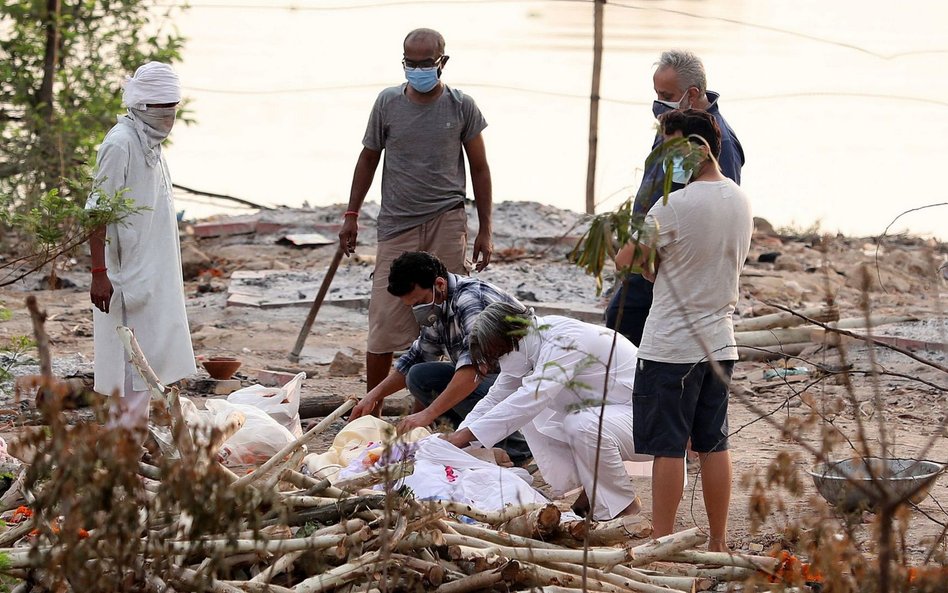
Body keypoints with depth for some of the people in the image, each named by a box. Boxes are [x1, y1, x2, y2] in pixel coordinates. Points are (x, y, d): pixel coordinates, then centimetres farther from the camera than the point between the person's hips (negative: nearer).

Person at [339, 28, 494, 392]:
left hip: (447, 223, -1)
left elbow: (479, 169, 9)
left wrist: (485, 231, 6)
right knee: (385, 320, -3)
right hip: (397, 224, 1)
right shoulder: (388, 103, 5)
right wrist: (351, 215, 12)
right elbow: (369, 158, 15)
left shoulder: (461, 107, 3)